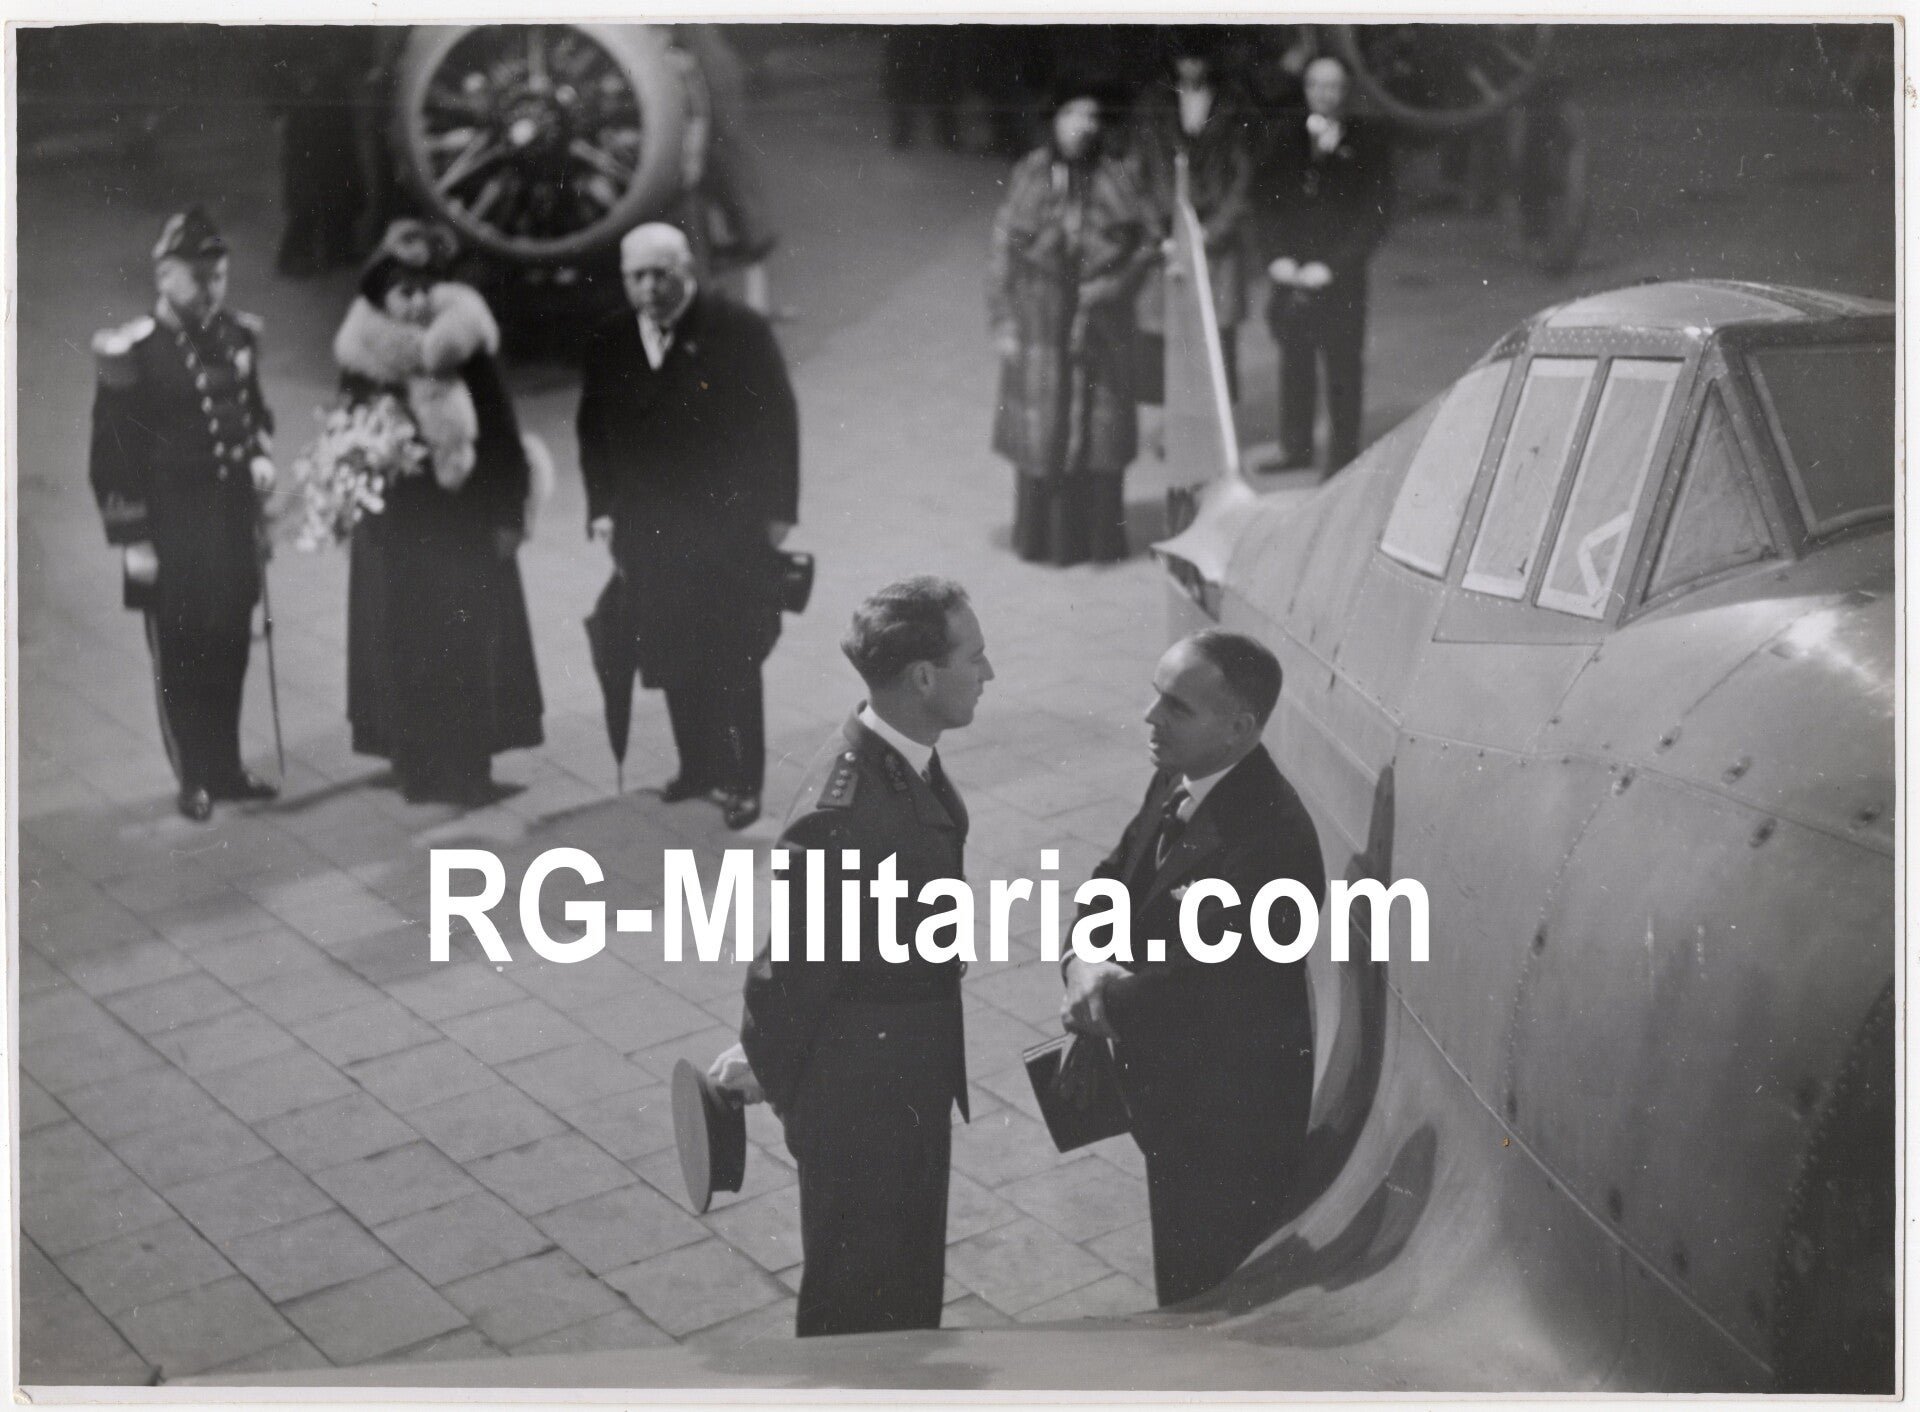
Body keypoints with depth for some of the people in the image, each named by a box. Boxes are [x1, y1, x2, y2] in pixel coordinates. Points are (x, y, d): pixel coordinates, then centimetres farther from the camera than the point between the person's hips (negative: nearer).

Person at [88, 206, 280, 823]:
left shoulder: (238, 336, 5)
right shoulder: (132, 353, -12)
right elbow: (112, 453, -11)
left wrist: (261, 454, 0)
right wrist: (132, 539, -13)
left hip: (235, 521, 5)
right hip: (173, 534, -5)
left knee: (230, 648, 12)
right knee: (180, 654, 5)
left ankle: (226, 768, 26)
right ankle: (193, 779, 17)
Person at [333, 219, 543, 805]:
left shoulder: (469, 352, -3)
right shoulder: (364, 363, -3)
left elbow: (503, 439, -1)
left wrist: (508, 515, -4)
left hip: (468, 522, 0)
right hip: (397, 530, 0)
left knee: (471, 646, 3)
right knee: (405, 648, 3)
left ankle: (469, 767, 12)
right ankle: (418, 766, 12)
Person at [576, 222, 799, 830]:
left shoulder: (740, 331, -8)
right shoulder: (607, 344, 4)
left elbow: (777, 421, -6)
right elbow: (594, 432, 12)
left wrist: (776, 511, -8)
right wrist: (602, 510, 5)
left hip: (729, 525, -4)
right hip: (648, 530, 4)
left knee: (732, 659, 1)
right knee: (673, 658, 10)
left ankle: (743, 780, 10)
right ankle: (699, 766, 24)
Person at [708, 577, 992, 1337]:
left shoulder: (906, 759, -2)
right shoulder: (842, 811, -32)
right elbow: (793, 962, -21)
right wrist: (767, 1069, -4)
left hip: (912, 1080, 9)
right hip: (860, 1099, -9)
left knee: (912, 1282, 26)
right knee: (856, 1302, 12)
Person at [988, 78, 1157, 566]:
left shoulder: (1115, 179, 2)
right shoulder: (1029, 176, 0)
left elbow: (1147, 242, 4)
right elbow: (1003, 250, 0)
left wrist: (1113, 285, -10)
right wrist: (1003, 320, -5)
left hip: (1099, 324, 1)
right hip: (1040, 320, -1)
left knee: (1097, 425, 3)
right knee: (1042, 426, 2)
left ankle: (1097, 535, 11)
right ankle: (1041, 537, 12)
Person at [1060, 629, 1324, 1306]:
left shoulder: (1270, 836, -30)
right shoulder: (1175, 782, -1)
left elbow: (1195, 983, -30)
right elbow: (1114, 878, 7)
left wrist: (1104, 1002, -13)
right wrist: (1084, 963, -13)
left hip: (1231, 1117, -9)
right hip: (1176, 1096, 9)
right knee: (1183, 1282, 26)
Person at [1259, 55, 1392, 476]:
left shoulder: (1367, 144, -1)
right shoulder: (1286, 138, 10)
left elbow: (1374, 217, -3)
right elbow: (1272, 203, 12)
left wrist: (1331, 267, -9)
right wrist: (1278, 258, -2)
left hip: (1340, 279, -3)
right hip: (1290, 273, 3)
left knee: (1343, 369, -3)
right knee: (1294, 362, 7)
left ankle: (1342, 457, 3)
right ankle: (1295, 447, 18)